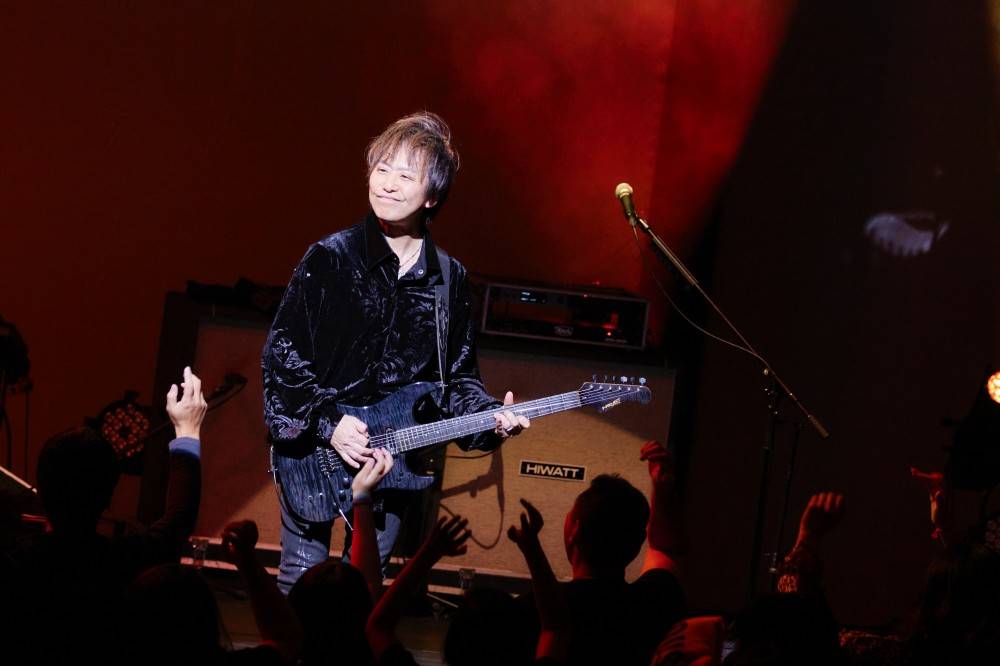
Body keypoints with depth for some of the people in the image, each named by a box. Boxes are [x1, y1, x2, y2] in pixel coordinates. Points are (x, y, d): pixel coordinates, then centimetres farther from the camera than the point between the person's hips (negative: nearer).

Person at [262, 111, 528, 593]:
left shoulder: (449, 279, 3)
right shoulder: (329, 258, -8)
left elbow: (457, 377, 9)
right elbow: (282, 355, -7)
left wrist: (490, 417, -10)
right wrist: (327, 423, -16)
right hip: (314, 453, -3)